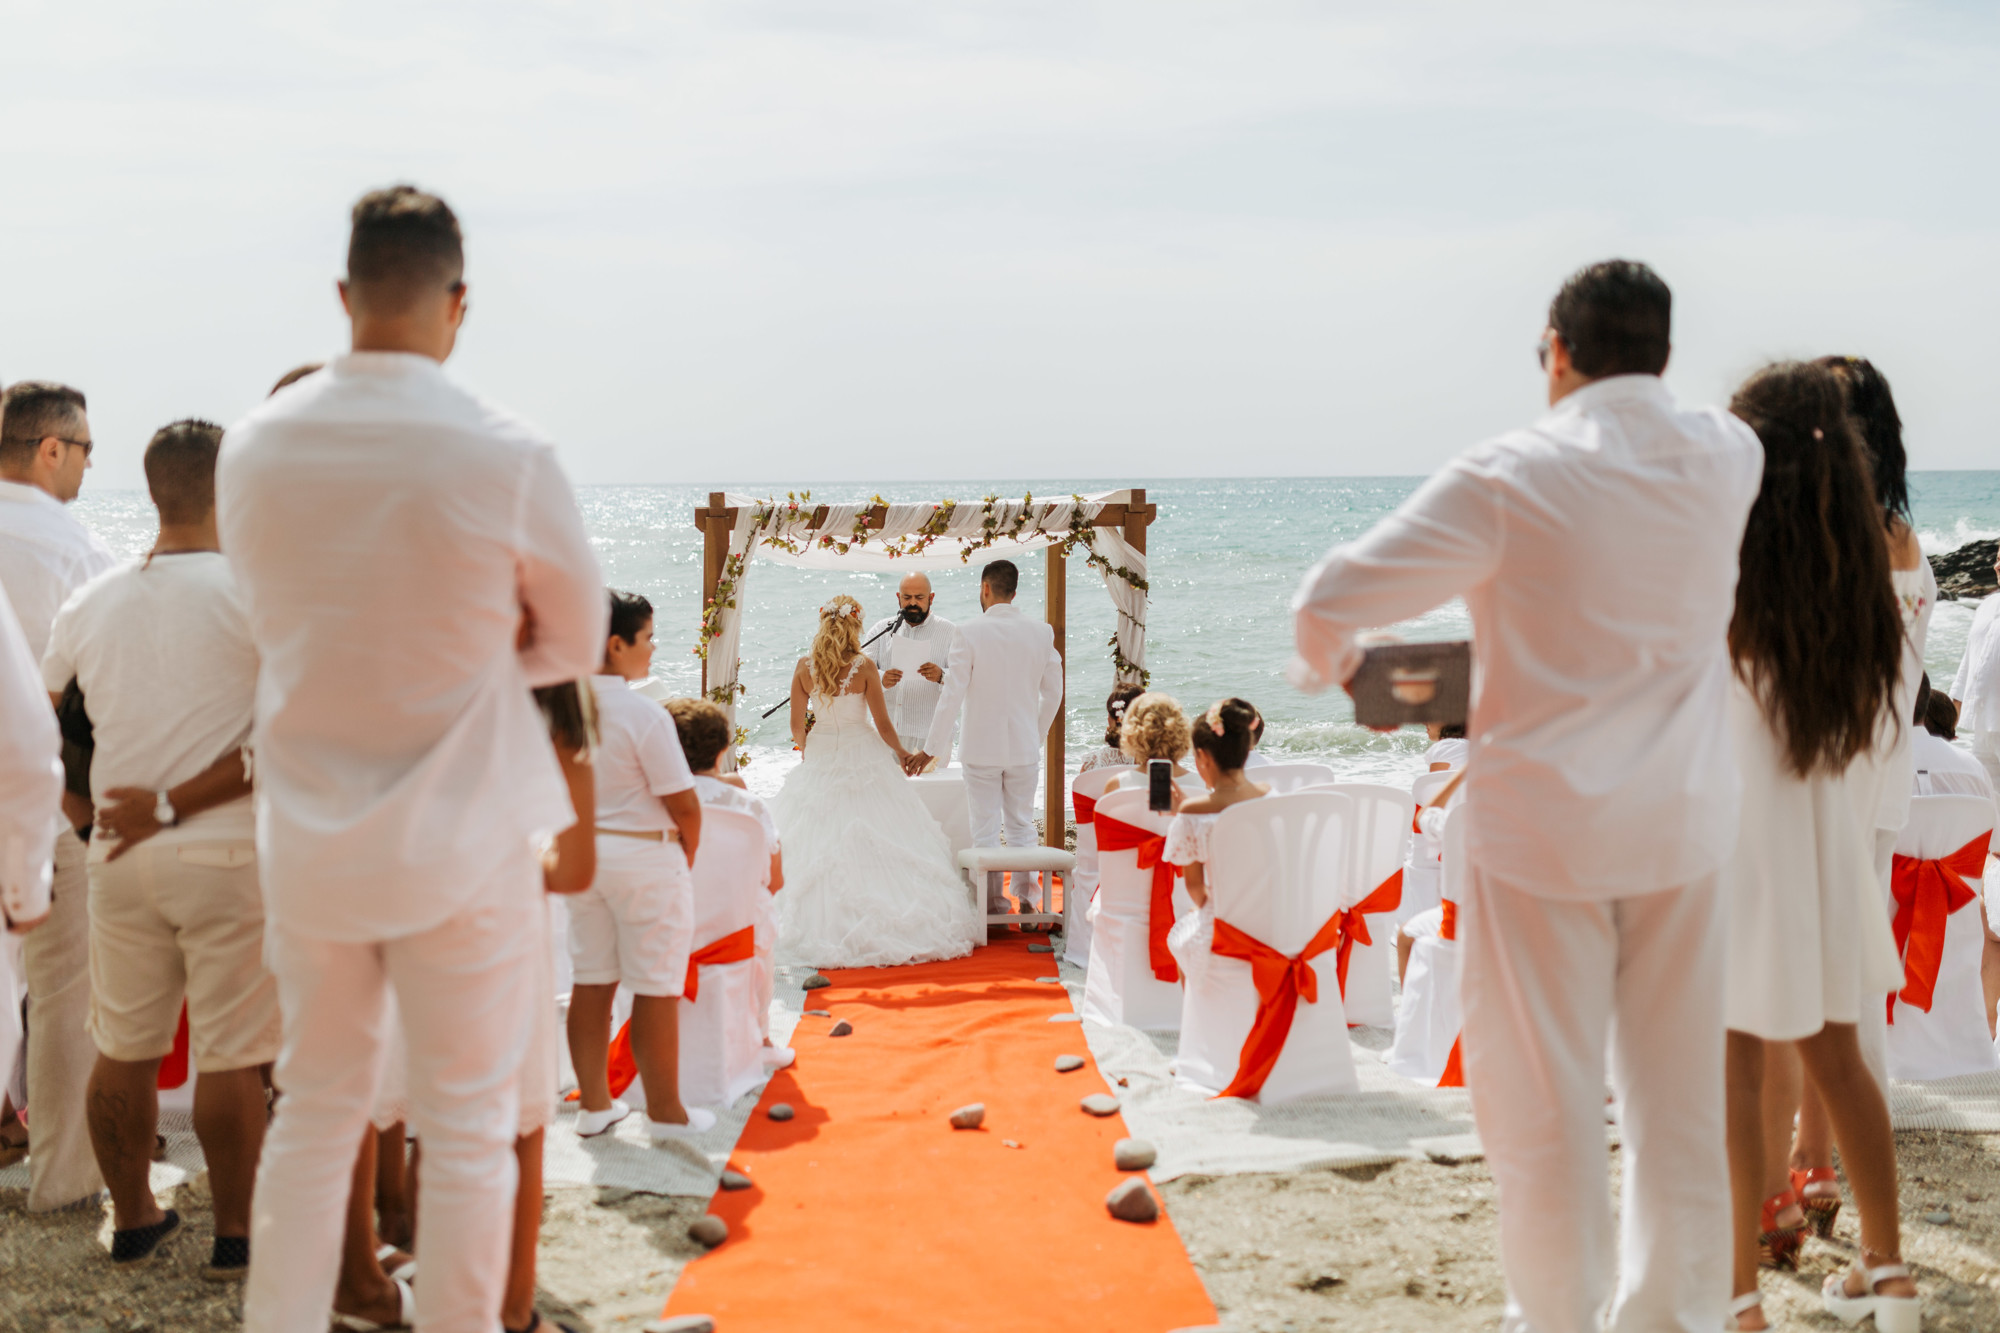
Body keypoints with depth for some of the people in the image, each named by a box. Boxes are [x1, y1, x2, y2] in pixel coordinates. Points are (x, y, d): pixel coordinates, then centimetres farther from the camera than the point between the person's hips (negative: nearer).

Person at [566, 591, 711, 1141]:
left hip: (583, 851, 7)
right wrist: (687, 857, 2)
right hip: (645, 855, -7)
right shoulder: (642, 714, -19)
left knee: (591, 981, 13)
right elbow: (684, 805, -16)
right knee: (657, 988, 3)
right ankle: (665, 1112, 11)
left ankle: (594, 1104, 21)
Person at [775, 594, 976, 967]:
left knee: (815, 845, 8)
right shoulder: (864, 666, -10)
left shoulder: (804, 667, -3)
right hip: (863, 755, -2)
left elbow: (797, 726, 3)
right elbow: (883, 725, -7)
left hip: (820, 757, 2)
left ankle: (818, 922, 6)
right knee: (875, 842, 3)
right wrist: (902, 754, 11)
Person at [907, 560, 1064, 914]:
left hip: (981, 747, -3)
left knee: (985, 829, 6)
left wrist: (931, 749, -6)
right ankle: (1027, 897, 15)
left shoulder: (969, 633, -13)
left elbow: (952, 695, -13)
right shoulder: (1041, 632, -2)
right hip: (1024, 746, 3)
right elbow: (1053, 693, 6)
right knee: (1021, 825, 14)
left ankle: (993, 902, 10)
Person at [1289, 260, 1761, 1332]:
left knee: (1546, 1101, 6)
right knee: (1679, 1098, 12)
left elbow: (1330, 602, -14)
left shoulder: (1510, 479, -14)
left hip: (1546, 822, -5)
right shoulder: (1725, 459, 0)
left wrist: (1328, 662, 6)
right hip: (1683, 822, 5)